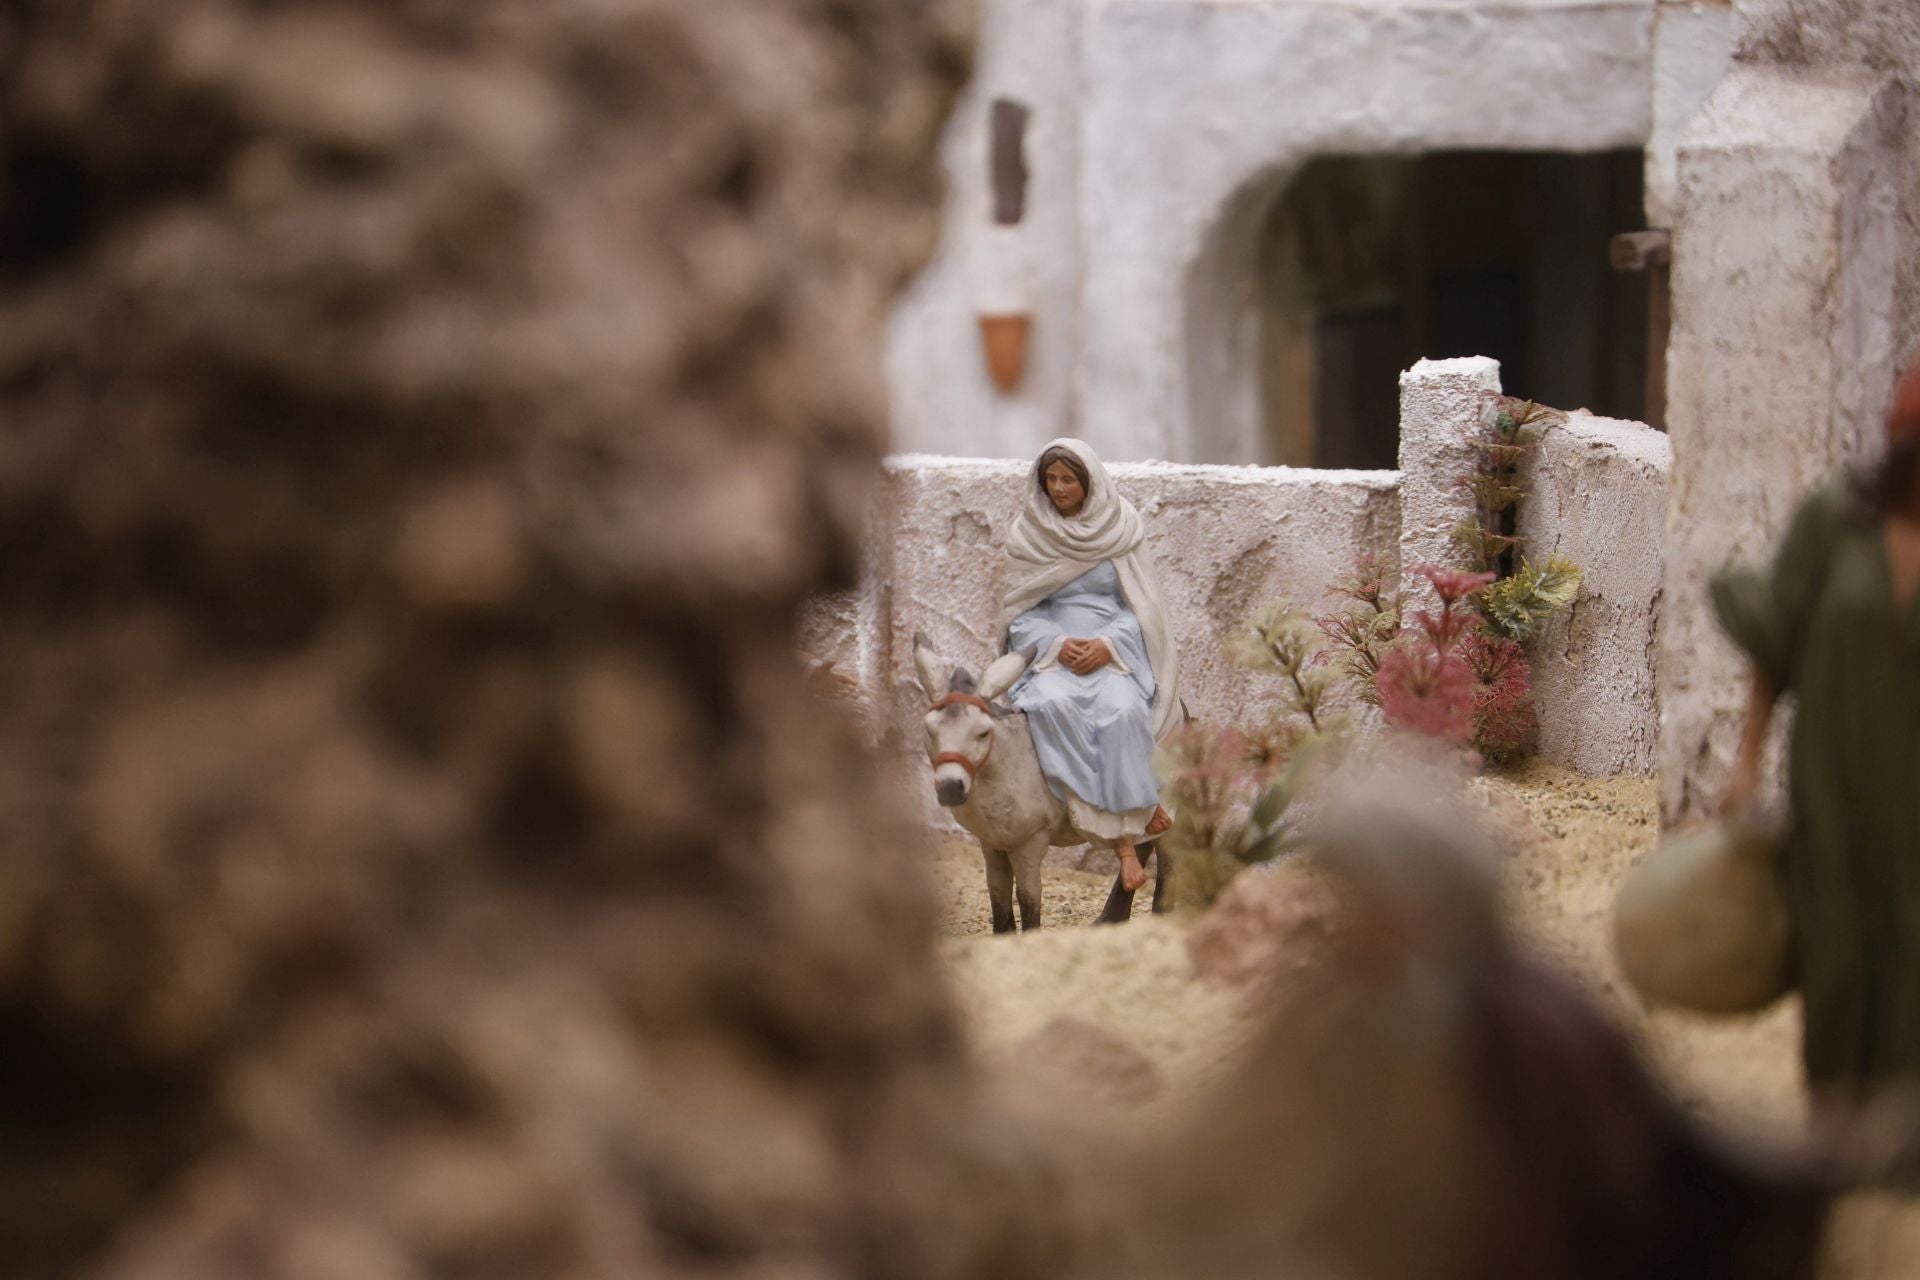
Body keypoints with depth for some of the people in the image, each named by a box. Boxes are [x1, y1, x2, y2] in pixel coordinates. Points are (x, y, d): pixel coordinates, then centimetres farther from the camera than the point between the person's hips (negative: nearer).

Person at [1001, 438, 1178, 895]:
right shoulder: (1026, 535, 8)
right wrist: (1056, 644, -12)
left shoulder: (1122, 528, 6)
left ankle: (1121, 830, -26)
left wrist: (1107, 644, -14)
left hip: (1114, 648, 0)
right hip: (1052, 648, 0)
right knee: (1054, 704, -34)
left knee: (1122, 709, -35)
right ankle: (1124, 835, -33)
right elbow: (1020, 611, 7)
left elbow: (1138, 606, 5)